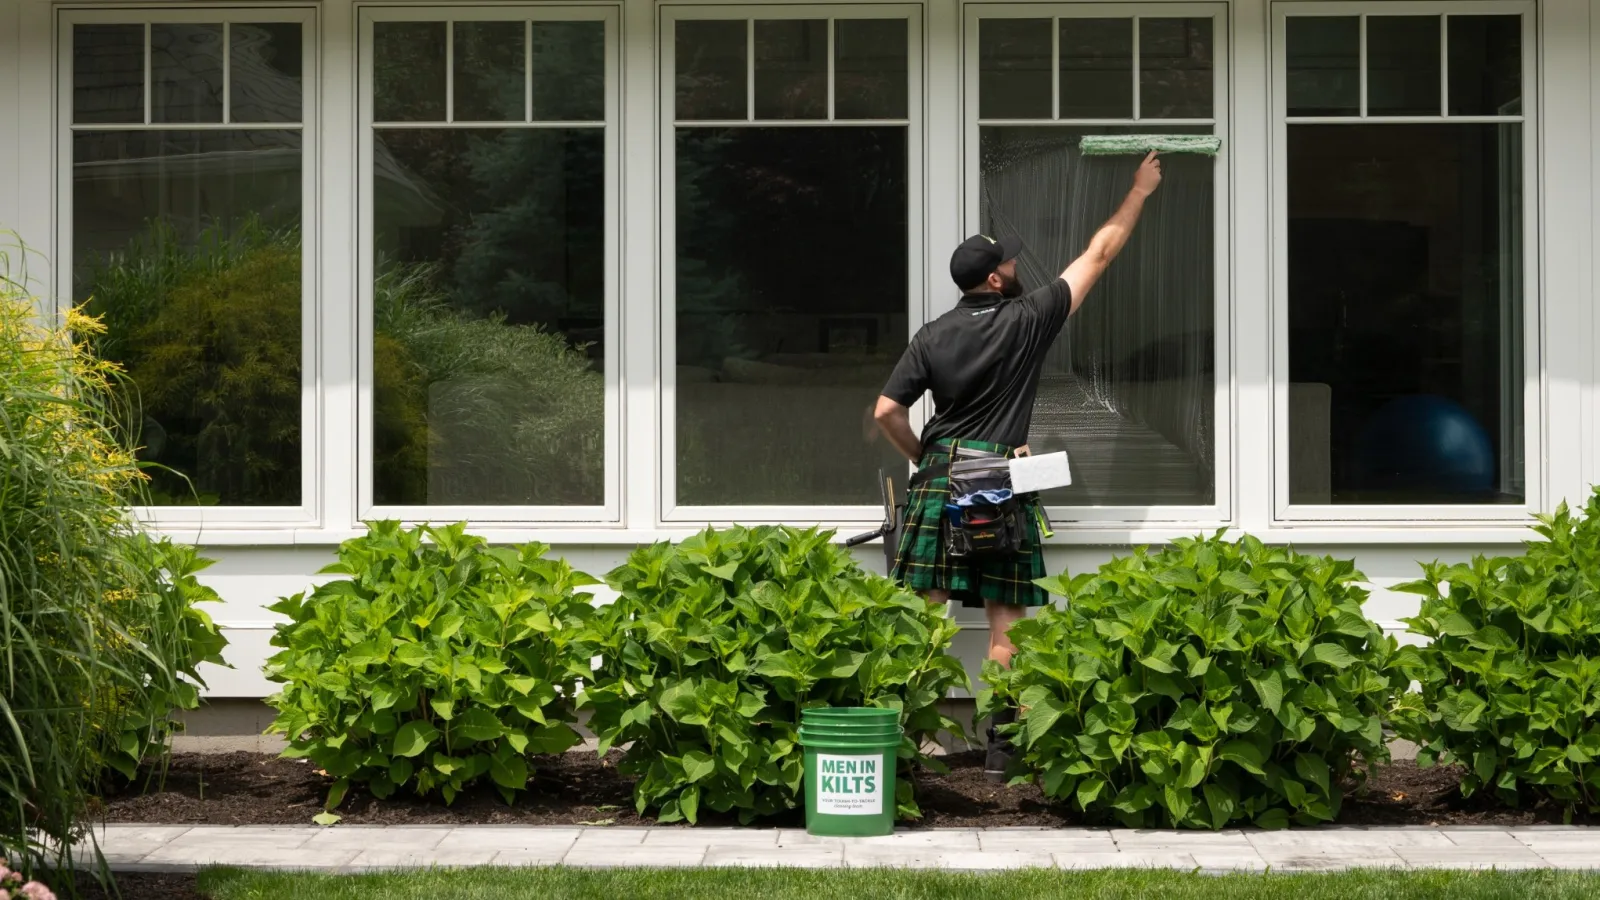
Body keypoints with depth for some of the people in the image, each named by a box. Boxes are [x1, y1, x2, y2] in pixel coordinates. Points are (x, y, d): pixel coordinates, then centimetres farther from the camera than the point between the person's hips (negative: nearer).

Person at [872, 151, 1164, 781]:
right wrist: (1139, 192, 20)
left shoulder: (932, 337, 4)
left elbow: (887, 412, 1)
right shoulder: (1029, 319, -1)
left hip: (939, 477, 2)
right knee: (1005, 623, 1)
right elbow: (1099, 254, 8)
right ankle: (1002, 749, 0)